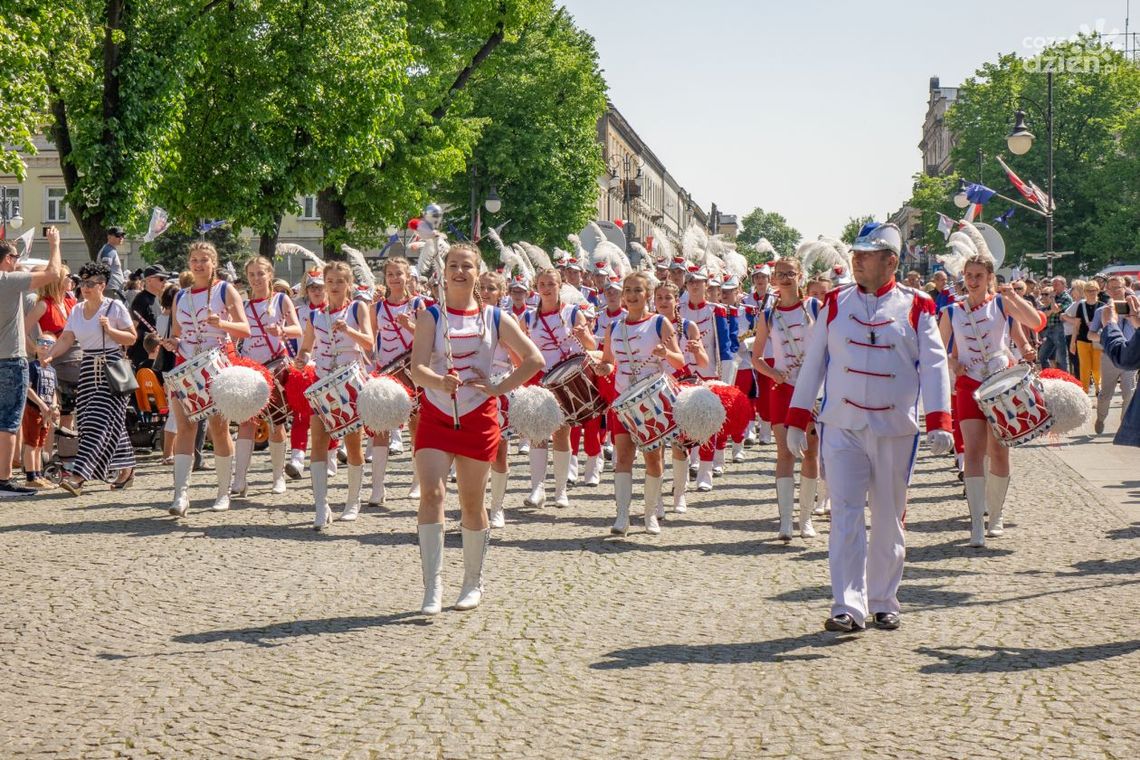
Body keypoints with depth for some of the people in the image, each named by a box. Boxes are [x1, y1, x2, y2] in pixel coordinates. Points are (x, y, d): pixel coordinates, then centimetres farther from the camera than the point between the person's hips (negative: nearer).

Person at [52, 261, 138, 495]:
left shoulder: (115, 307, -4)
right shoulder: (77, 311, 12)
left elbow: (132, 338, -2)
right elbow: (66, 339, 4)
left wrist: (110, 329, -17)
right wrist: (49, 356, -11)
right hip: (89, 369, 6)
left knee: (99, 423, -13)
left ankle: (78, 476, -21)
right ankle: (126, 469, 19)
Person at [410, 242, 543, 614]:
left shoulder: (494, 317, 3)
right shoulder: (431, 317, -1)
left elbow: (534, 359, 4)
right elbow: (416, 367, -13)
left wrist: (499, 388, -4)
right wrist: (440, 382, -33)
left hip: (478, 417, 1)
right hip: (435, 416, -1)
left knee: (472, 503, 8)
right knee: (431, 493, -16)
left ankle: (473, 583, 24)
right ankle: (432, 586, -14)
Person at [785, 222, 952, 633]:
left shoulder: (916, 308, 0)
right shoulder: (835, 303, 5)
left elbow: (934, 366, -4)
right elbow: (813, 362, 9)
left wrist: (939, 423, -14)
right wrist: (797, 420, 7)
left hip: (895, 430, 0)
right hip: (842, 428, 1)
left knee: (888, 520, 9)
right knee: (846, 516, -6)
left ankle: (883, 603, 21)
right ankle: (848, 606, -7)